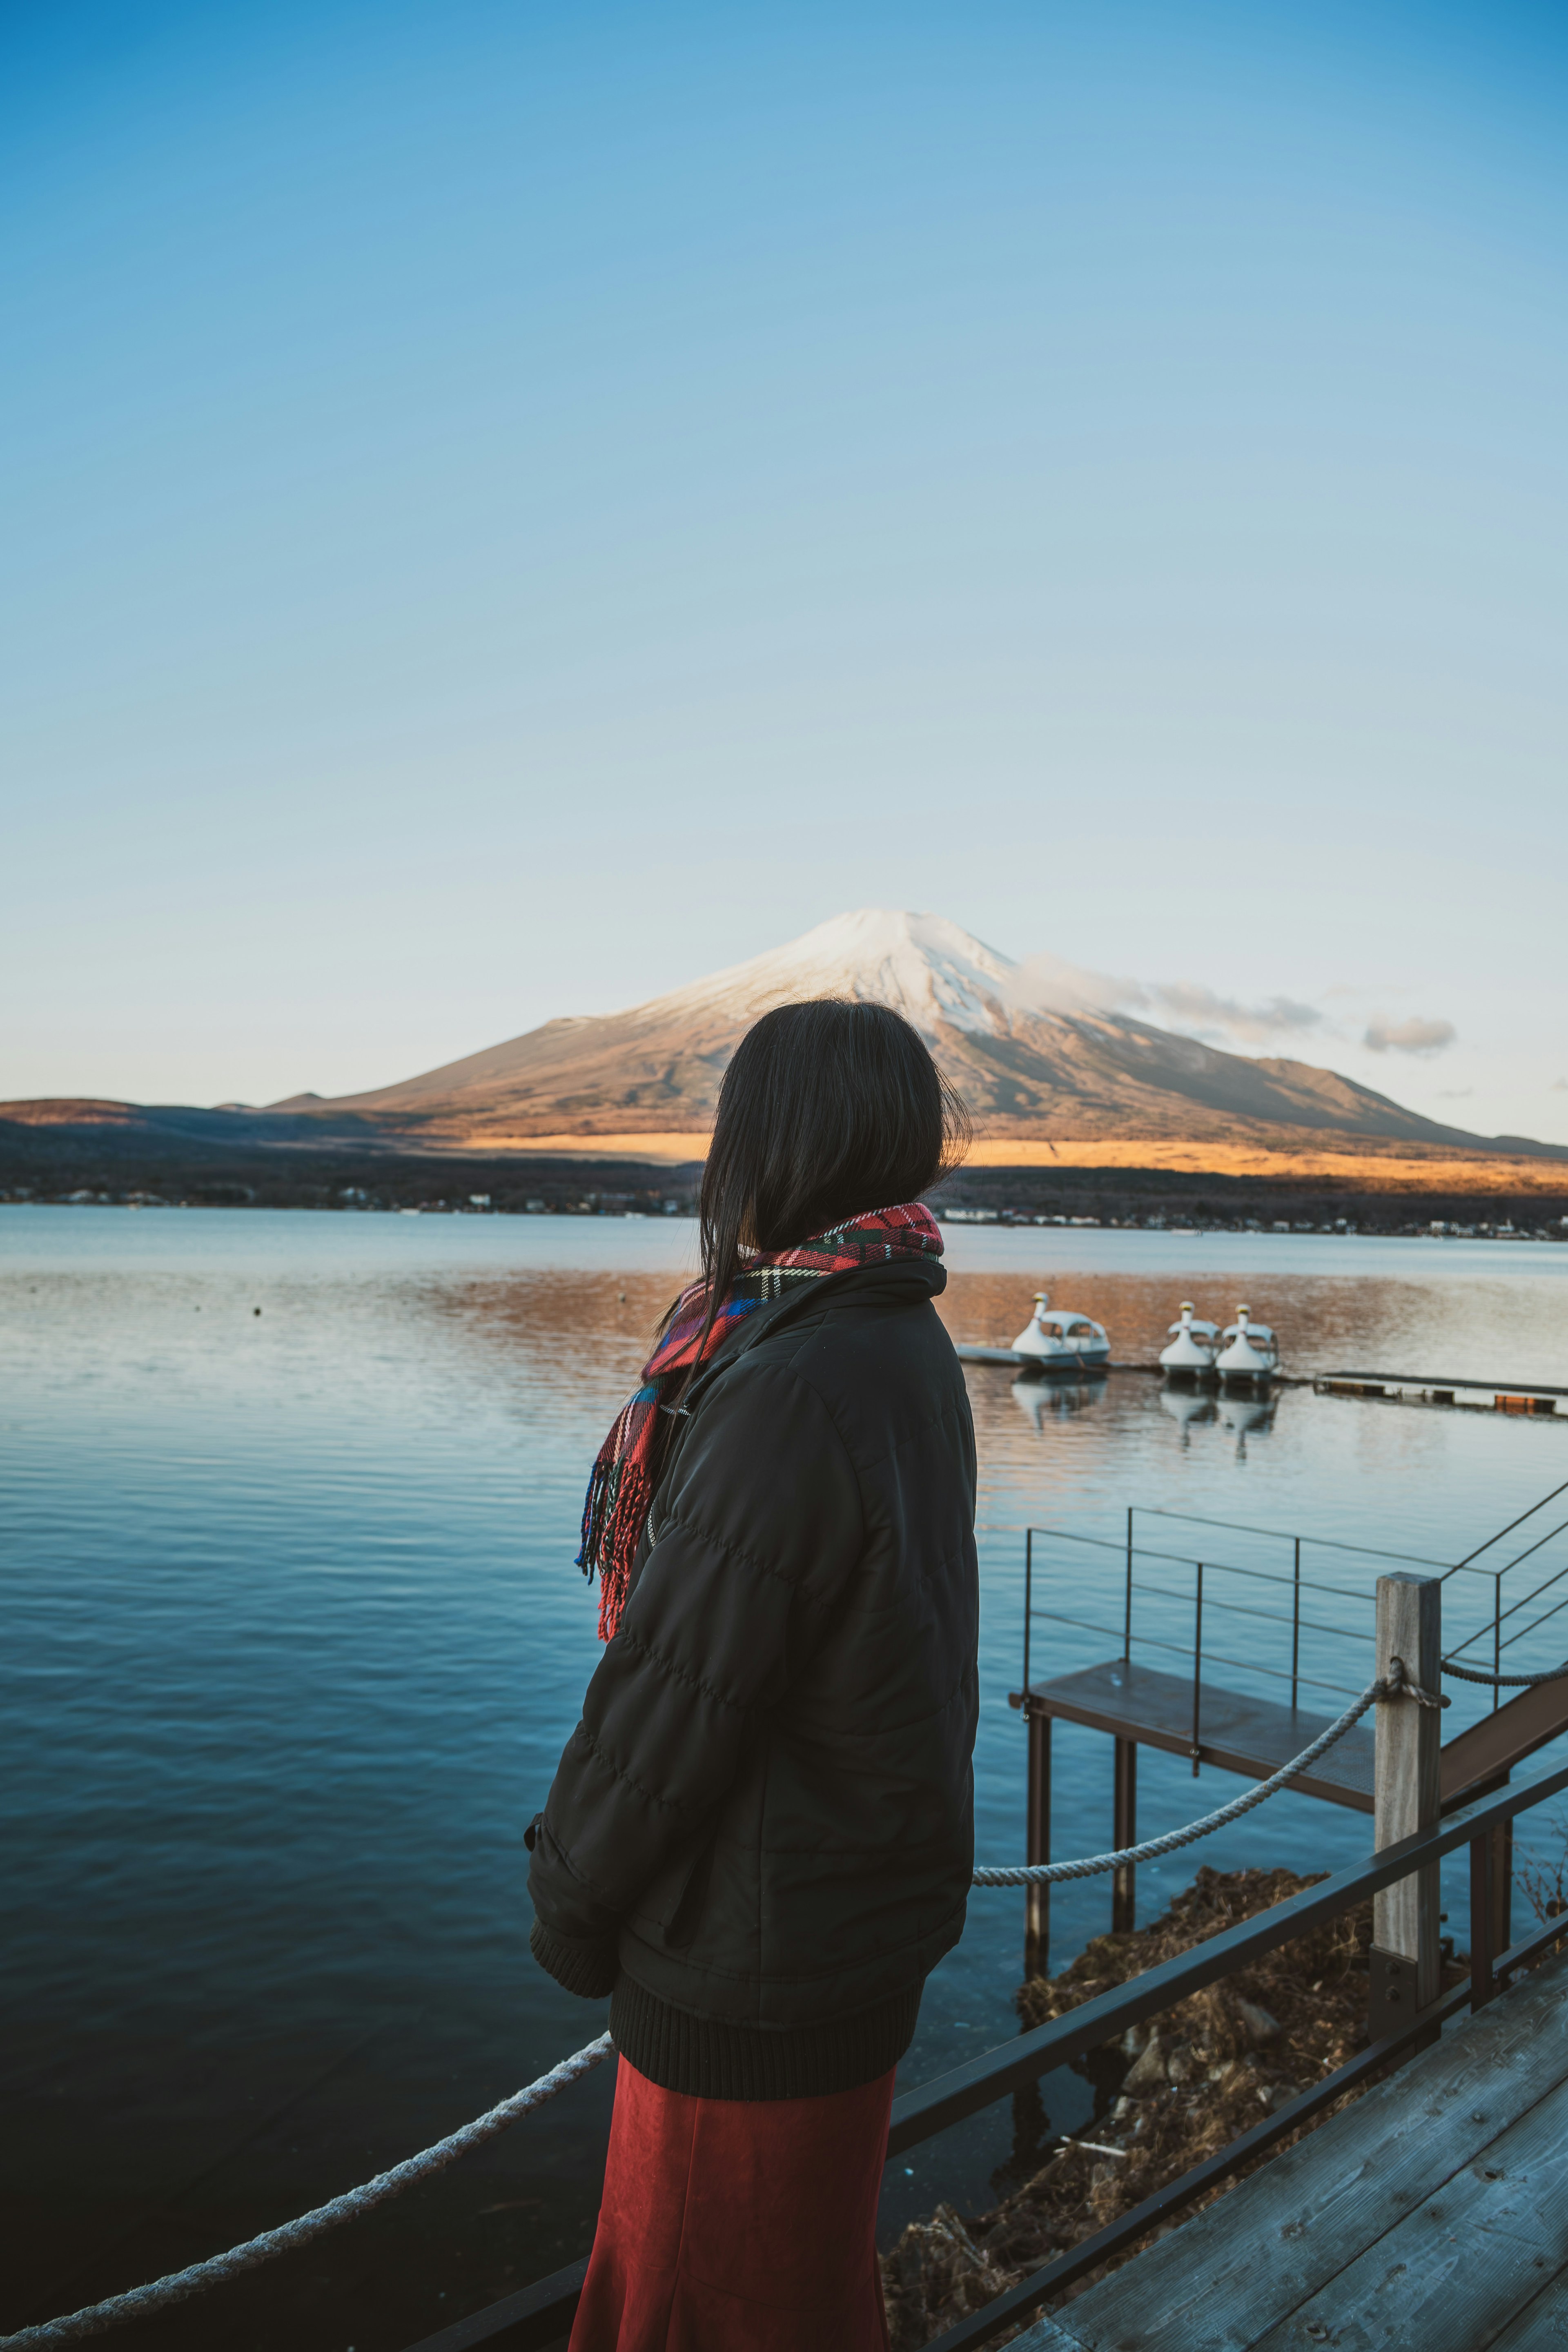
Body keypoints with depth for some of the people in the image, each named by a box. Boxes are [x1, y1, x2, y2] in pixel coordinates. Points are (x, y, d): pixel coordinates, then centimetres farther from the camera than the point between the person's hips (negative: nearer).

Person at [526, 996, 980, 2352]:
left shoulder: (794, 1389, -31)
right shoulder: (908, 1345, 0)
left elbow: (678, 1692, -25)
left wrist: (570, 1897, -8)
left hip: (760, 1958, -8)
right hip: (870, 1908, 8)